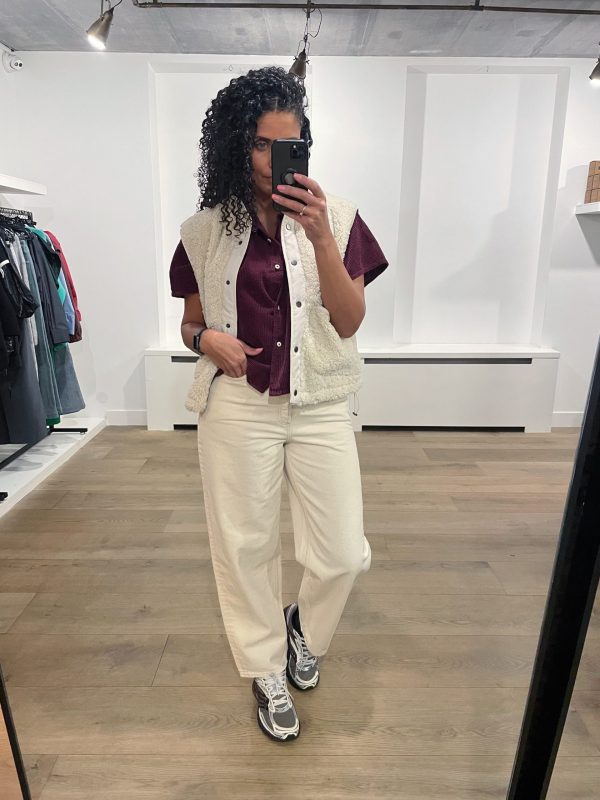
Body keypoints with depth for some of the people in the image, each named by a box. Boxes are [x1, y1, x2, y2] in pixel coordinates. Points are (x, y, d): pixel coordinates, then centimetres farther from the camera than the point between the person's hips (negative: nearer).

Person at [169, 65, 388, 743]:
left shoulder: (336, 218, 1)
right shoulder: (205, 231, 3)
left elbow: (349, 320, -7)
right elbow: (191, 322, 12)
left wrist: (321, 238, -18)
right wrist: (208, 339, -11)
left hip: (319, 407, 0)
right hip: (237, 408, 1)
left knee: (342, 554, 3)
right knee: (245, 547, 10)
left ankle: (302, 626, 39)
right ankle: (267, 674, 36)